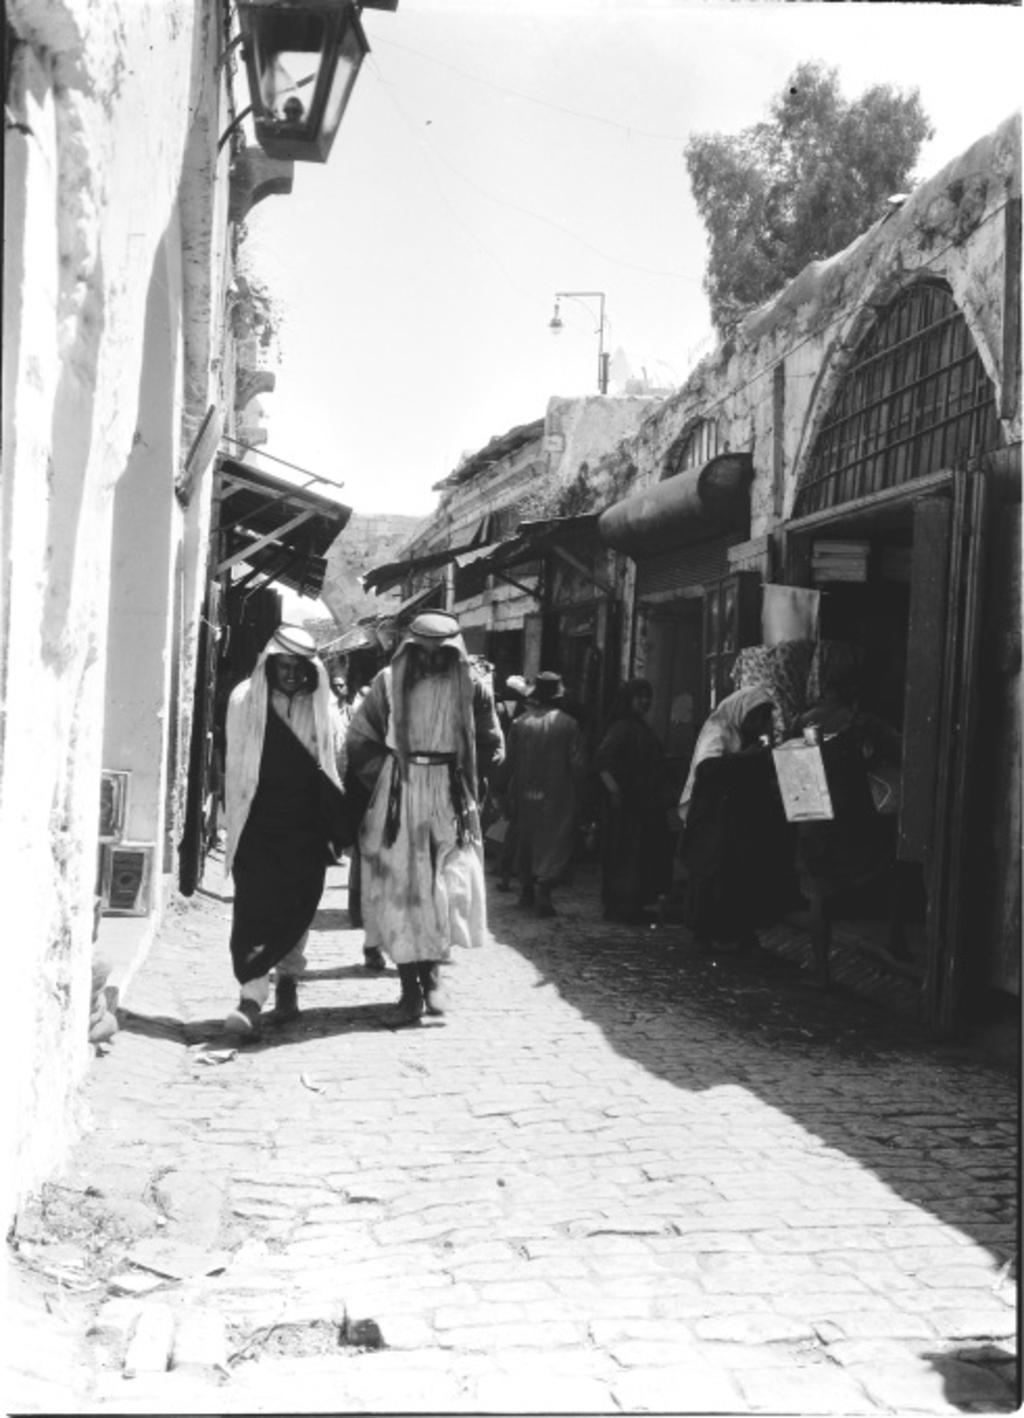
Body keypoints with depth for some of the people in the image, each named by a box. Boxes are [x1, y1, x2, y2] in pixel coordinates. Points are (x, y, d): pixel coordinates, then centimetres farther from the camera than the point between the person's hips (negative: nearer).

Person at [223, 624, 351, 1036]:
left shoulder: (322, 706, 7)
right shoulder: (245, 700, 3)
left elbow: (338, 765, 10)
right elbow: (236, 764, 7)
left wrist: (338, 823, 6)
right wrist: (235, 819, 4)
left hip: (305, 824, 2)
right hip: (258, 820, -2)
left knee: (297, 906, 6)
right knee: (254, 905, -10)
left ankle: (287, 979, 24)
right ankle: (252, 994, -14)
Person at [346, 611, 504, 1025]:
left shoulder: (470, 688, 1)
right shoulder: (389, 683, 0)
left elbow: (490, 746, 11)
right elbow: (359, 739, 5)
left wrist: (463, 781, 4)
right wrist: (384, 778, 0)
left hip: (449, 802, 0)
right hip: (397, 800, 0)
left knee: (450, 886, -6)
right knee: (399, 890, -2)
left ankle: (432, 972, 14)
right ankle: (410, 989, 3)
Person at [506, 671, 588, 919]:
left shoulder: (520, 723, -1)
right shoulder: (568, 724, -9)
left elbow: (511, 760, 4)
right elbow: (578, 763, -8)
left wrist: (513, 789, 16)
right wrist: (580, 794, 2)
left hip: (526, 795, 3)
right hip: (558, 795, -3)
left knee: (526, 838, 17)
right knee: (557, 841, -1)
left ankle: (526, 889, 24)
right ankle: (544, 885, -19)